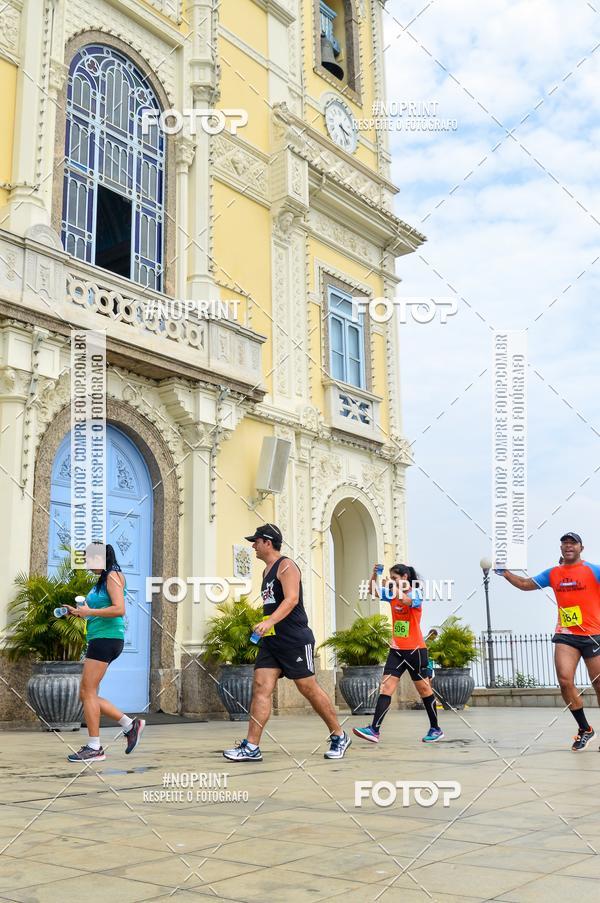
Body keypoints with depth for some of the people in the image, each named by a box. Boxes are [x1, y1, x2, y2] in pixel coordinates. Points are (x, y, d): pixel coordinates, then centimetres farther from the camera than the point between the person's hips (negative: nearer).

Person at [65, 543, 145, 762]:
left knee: (88, 692, -7)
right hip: (100, 640, 10)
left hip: (106, 638, -10)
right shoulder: (102, 580, 20)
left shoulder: (113, 576, -8)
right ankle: (130, 724, 14)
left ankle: (94, 748, -1)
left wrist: (89, 611, -14)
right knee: (86, 694, 9)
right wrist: (79, 612, 11)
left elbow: (119, 609, -19)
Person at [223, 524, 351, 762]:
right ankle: (251, 747, -5)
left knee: (309, 688, -1)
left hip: (294, 639, -8)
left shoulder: (286, 565, -9)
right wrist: (265, 628, 20)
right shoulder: (267, 571, 18)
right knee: (260, 687, -3)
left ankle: (339, 737, 15)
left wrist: (269, 621, -35)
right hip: (271, 640, 8)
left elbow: (292, 599, -23)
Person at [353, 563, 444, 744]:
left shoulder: (416, 593, -9)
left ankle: (435, 729, 22)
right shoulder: (392, 594, 9)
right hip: (397, 650, 5)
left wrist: (394, 587, -28)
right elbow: (374, 592, 2)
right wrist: (374, 575, -14)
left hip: (415, 650, -5)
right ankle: (374, 730, -14)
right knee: (386, 687, -7)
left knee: (424, 689, 6)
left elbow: (407, 601, -30)